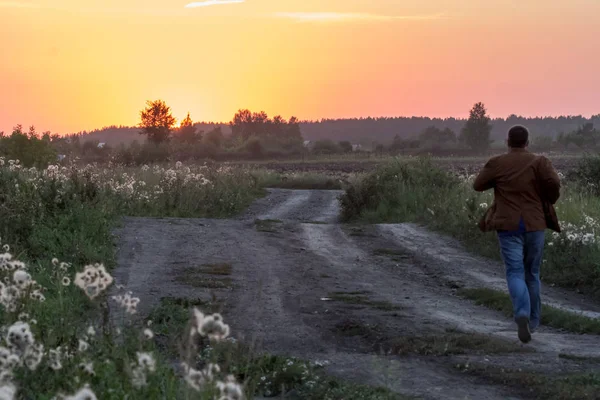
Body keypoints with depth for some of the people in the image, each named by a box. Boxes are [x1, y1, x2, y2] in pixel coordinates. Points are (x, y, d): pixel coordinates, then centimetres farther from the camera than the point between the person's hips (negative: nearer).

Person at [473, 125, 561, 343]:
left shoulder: (497, 163, -2)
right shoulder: (539, 162, -2)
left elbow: (478, 185, 7)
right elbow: (553, 181, -18)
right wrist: (550, 200, 2)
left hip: (508, 226, -1)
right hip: (534, 225, 1)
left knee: (515, 273, -4)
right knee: (532, 273, 16)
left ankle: (522, 314, -31)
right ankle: (533, 321, 24)